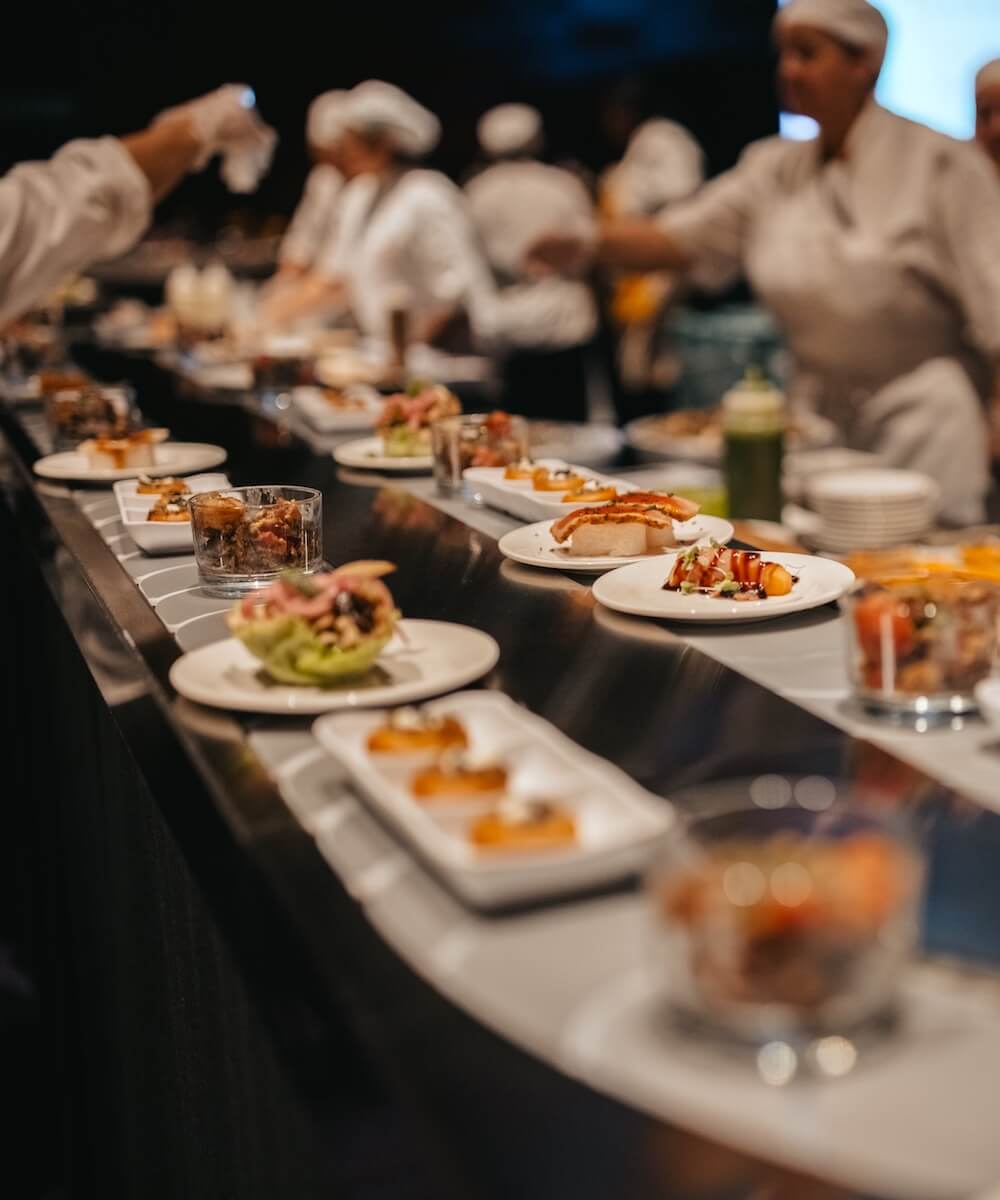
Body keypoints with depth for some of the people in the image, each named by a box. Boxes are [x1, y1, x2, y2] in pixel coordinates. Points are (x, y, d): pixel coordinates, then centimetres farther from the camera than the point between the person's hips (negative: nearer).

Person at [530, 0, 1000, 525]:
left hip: (920, 423, -4)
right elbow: (679, 238, 0)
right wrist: (585, 244, -18)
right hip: (817, 421, 5)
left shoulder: (937, 163, -9)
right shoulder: (776, 169, 6)